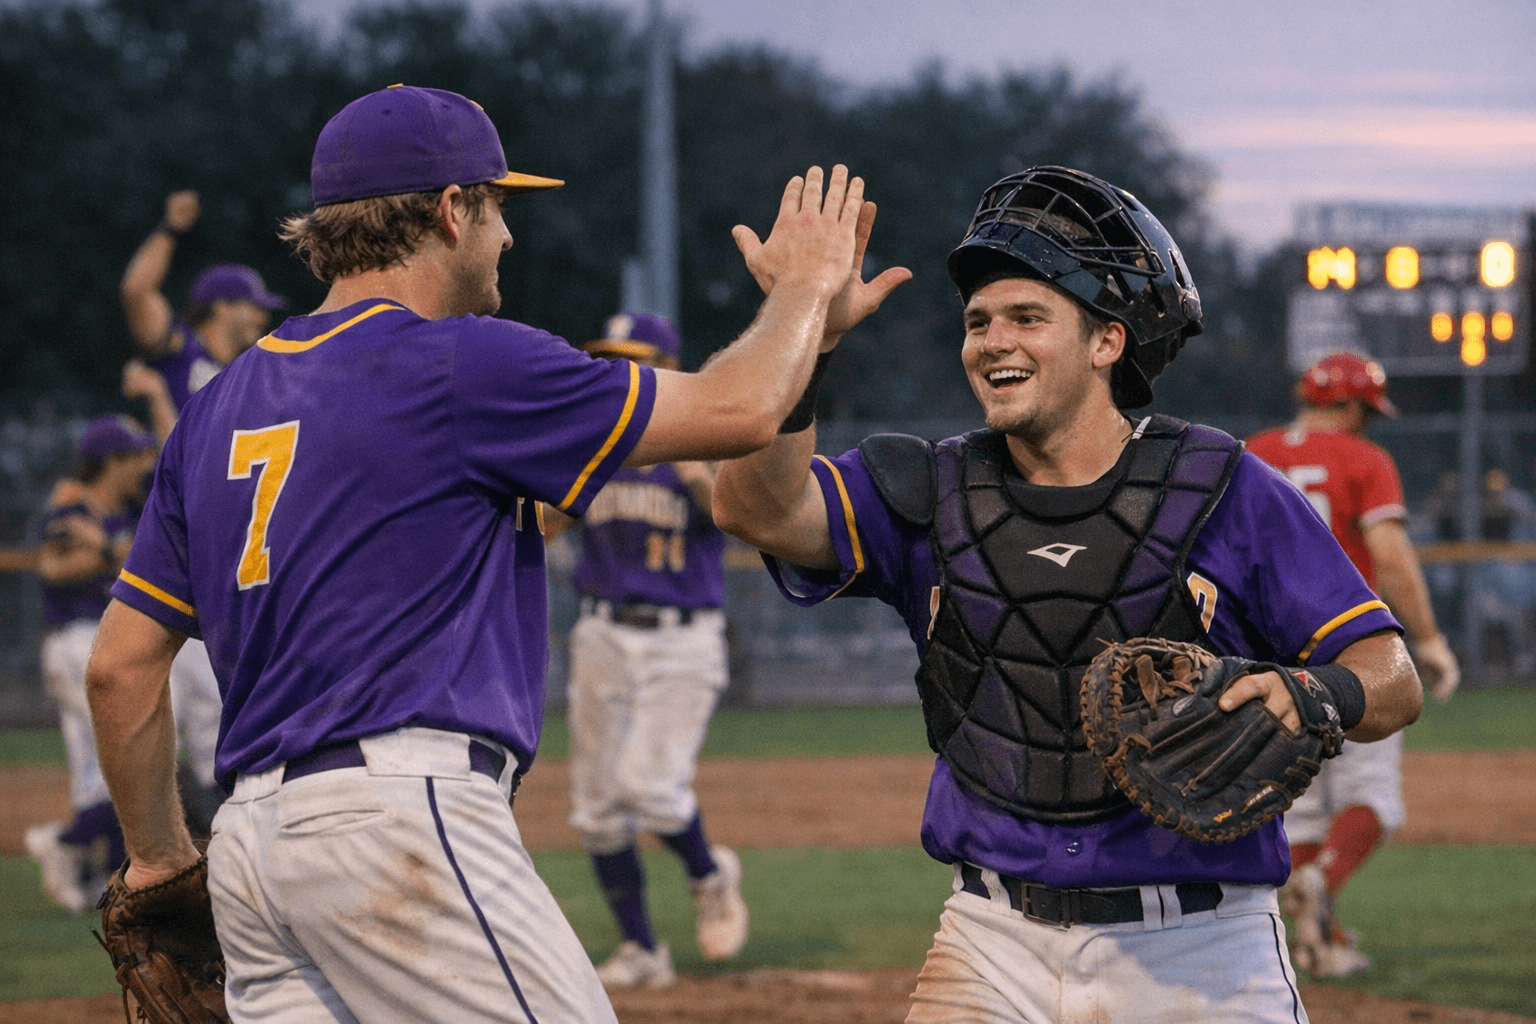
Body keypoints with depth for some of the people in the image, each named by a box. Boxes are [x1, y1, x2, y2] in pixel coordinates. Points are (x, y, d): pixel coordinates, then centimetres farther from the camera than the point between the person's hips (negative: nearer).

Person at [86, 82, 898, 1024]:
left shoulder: (219, 407, 17)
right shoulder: (459, 365, -5)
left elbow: (121, 665, 18)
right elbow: (738, 411, -2)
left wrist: (160, 860, 27)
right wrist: (805, 288, 17)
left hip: (251, 839, 8)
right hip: (403, 815, -8)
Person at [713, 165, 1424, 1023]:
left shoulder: (1226, 492, -2)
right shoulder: (929, 495, 5)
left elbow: (1394, 678, -4)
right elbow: (757, 508, -11)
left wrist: (1313, 696, -26)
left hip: (1200, 951, -2)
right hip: (998, 944, 2)